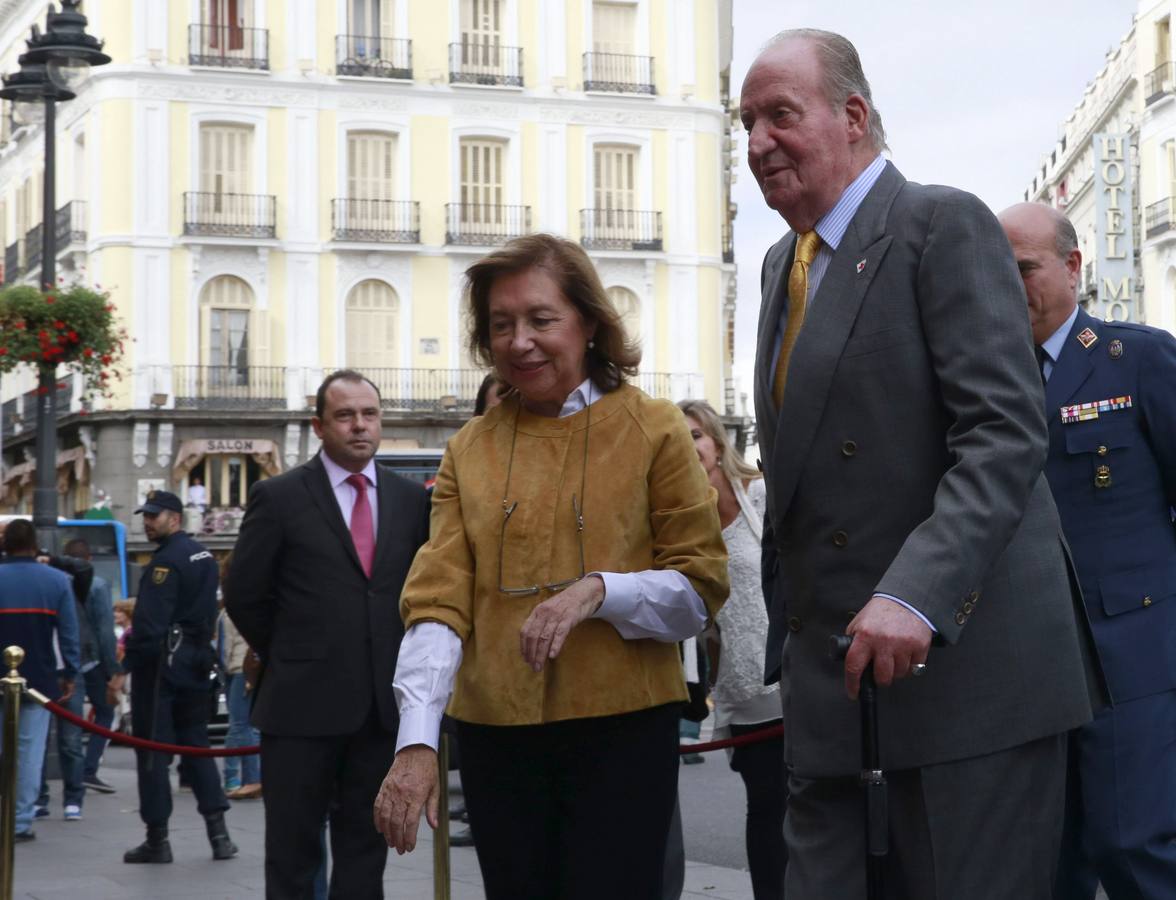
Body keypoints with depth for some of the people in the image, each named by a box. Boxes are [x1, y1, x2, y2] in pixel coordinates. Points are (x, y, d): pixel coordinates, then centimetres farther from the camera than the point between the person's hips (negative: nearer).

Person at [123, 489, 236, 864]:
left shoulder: (166, 560, -15)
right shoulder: (203, 556, 14)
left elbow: (149, 622, -22)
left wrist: (126, 665, -20)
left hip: (161, 663, -9)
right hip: (197, 659, 9)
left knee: (152, 749, -1)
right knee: (196, 744, 12)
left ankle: (157, 839, 1)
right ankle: (218, 833, 7)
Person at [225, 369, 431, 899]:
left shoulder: (411, 499, 7)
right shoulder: (279, 498, -3)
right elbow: (244, 595, 0)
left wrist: (403, 665, 6)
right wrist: (288, 658, 5)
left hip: (384, 705, 3)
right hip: (304, 703, -3)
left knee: (365, 853, 9)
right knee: (292, 855, 3)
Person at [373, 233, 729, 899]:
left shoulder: (654, 431, 0)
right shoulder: (471, 450, 7)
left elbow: (702, 589, 0)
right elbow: (438, 600, -2)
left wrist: (598, 591, -17)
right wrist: (417, 741, -14)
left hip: (622, 728, -2)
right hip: (498, 736, 3)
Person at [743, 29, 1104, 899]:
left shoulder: (945, 225, -7)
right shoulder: (784, 264, 19)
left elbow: (1006, 433, -18)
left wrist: (917, 597, -29)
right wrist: (791, 646, 17)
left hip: (963, 663, -7)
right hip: (833, 678, 7)